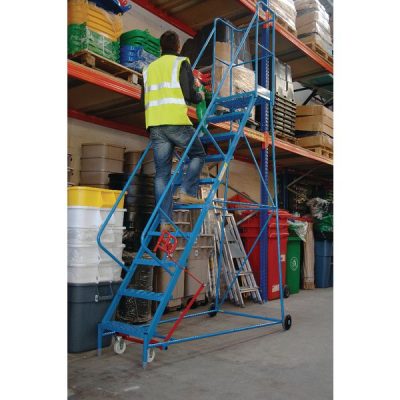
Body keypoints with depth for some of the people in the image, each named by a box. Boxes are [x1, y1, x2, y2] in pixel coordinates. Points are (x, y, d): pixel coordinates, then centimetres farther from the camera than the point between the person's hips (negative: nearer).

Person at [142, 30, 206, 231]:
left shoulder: (149, 68, 24)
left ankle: (164, 221, -2)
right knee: (198, 154, 16)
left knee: (162, 171, 3)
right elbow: (189, 94, -3)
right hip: (176, 121, -5)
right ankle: (186, 191, -5)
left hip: (154, 124, 5)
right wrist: (200, 97, 17)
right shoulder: (181, 63, 6)